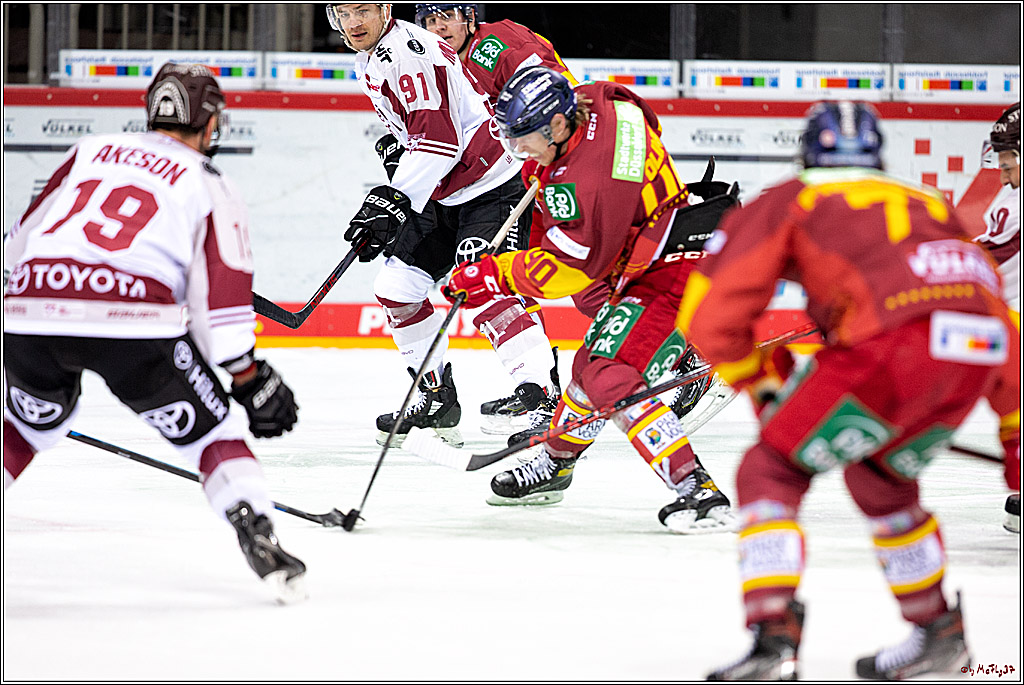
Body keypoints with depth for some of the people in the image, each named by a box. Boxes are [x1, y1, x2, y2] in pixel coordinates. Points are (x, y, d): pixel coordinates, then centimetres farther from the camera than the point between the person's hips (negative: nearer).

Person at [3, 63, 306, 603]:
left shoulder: (89, 152, 27)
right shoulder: (210, 188, 16)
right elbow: (221, 292, 6)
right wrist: (250, 379, 12)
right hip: (133, 325, -4)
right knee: (209, 432, 12)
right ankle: (256, 534, -6)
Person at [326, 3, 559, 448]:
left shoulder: (408, 53, -19)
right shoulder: (369, 61, 13)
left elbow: (439, 140, -26)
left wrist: (393, 202, -27)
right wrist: (397, 146, 10)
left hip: (493, 185, -10)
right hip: (444, 192, 10)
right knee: (395, 286, 6)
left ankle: (539, 393, -31)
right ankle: (437, 399, 17)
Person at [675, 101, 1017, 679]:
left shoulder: (790, 203, 21)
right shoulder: (929, 203, 37)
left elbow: (707, 312, 13)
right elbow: (996, 307, 36)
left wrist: (761, 383, 29)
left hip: (895, 341, -6)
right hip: (976, 354, 6)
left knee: (772, 472, 5)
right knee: (880, 475, 31)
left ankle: (774, 638, -12)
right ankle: (940, 634, 37)